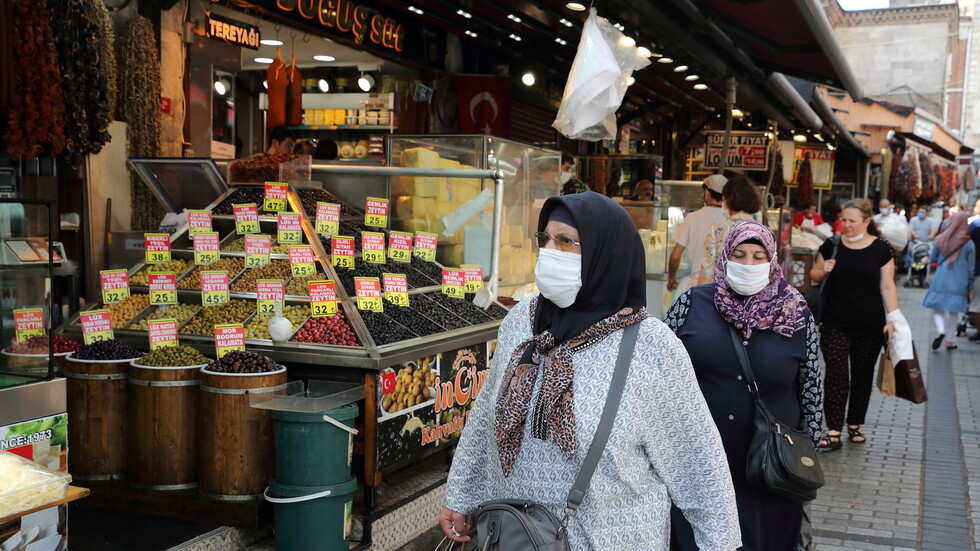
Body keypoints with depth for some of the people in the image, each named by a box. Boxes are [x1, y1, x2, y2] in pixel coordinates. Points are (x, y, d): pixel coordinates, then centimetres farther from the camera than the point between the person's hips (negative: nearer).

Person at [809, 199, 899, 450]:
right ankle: (833, 432, -7)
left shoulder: (881, 248, -1)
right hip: (835, 325, 0)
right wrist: (823, 271, -12)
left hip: (869, 326, 1)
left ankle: (855, 425, 26)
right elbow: (814, 275, 10)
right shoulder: (831, 246, 1)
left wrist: (893, 318, -7)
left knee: (863, 375, 10)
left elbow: (887, 286, 0)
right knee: (836, 373, -8)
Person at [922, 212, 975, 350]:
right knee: (953, 312, 11)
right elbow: (971, 267, 2)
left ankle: (941, 331, -21)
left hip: (940, 280, 0)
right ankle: (949, 341, 14)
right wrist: (969, 286, 12)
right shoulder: (968, 244, -4)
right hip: (958, 282, 0)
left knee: (937, 309, 6)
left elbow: (932, 259, 9)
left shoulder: (941, 239, -2)